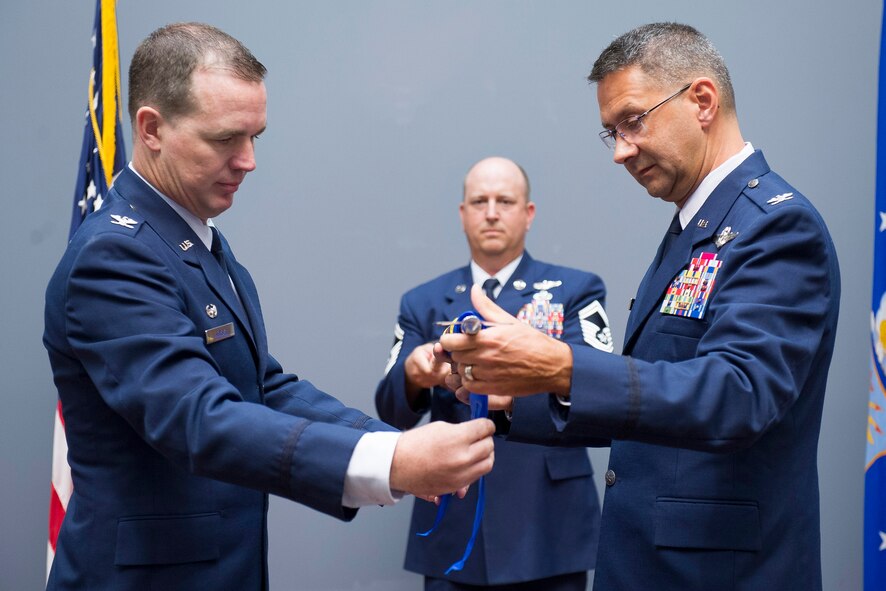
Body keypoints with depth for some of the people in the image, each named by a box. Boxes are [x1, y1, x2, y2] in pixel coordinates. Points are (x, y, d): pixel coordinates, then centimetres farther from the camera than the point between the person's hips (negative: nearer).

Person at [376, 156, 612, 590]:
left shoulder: (575, 290, 3)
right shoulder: (422, 303, 10)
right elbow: (391, 412, 2)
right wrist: (413, 374, -20)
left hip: (547, 526, -2)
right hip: (452, 532, 2)